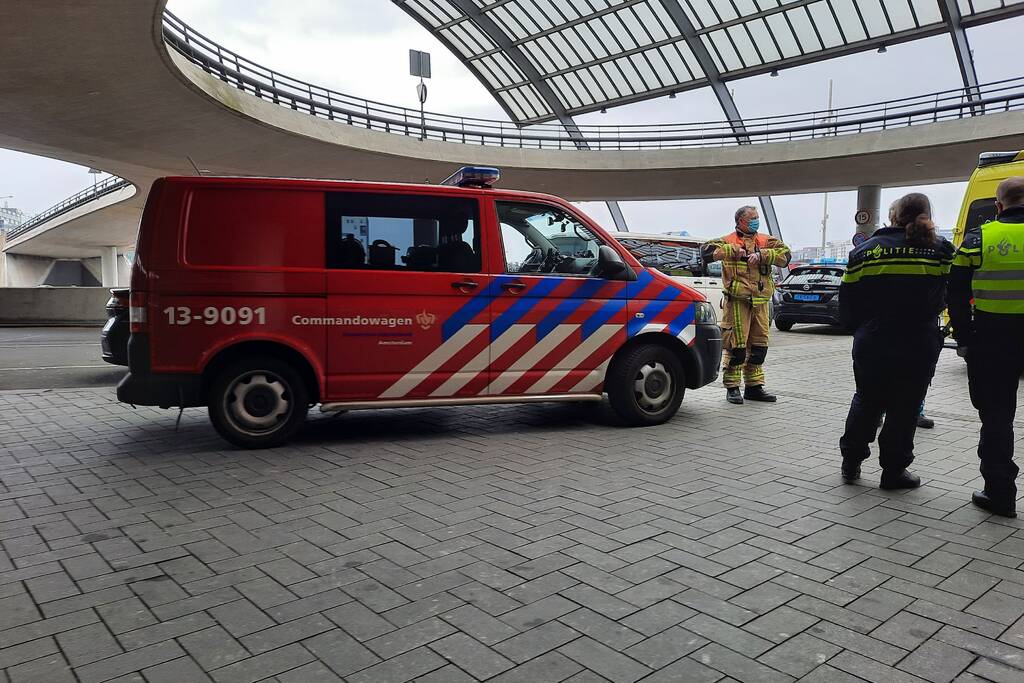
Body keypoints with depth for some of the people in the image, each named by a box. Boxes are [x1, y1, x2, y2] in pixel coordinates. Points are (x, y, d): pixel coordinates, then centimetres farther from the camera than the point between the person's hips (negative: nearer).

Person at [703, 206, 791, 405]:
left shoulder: (765, 241, 15)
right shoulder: (729, 241, 1)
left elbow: (785, 254, 1)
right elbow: (708, 252, -15)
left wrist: (761, 255, -12)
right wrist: (734, 250, -15)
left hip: (761, 301, 5)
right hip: (737, 301, -5)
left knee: (759, 345, 10)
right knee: (736, 345, -4)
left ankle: (754, 386, 21)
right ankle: (732, 388, 6)